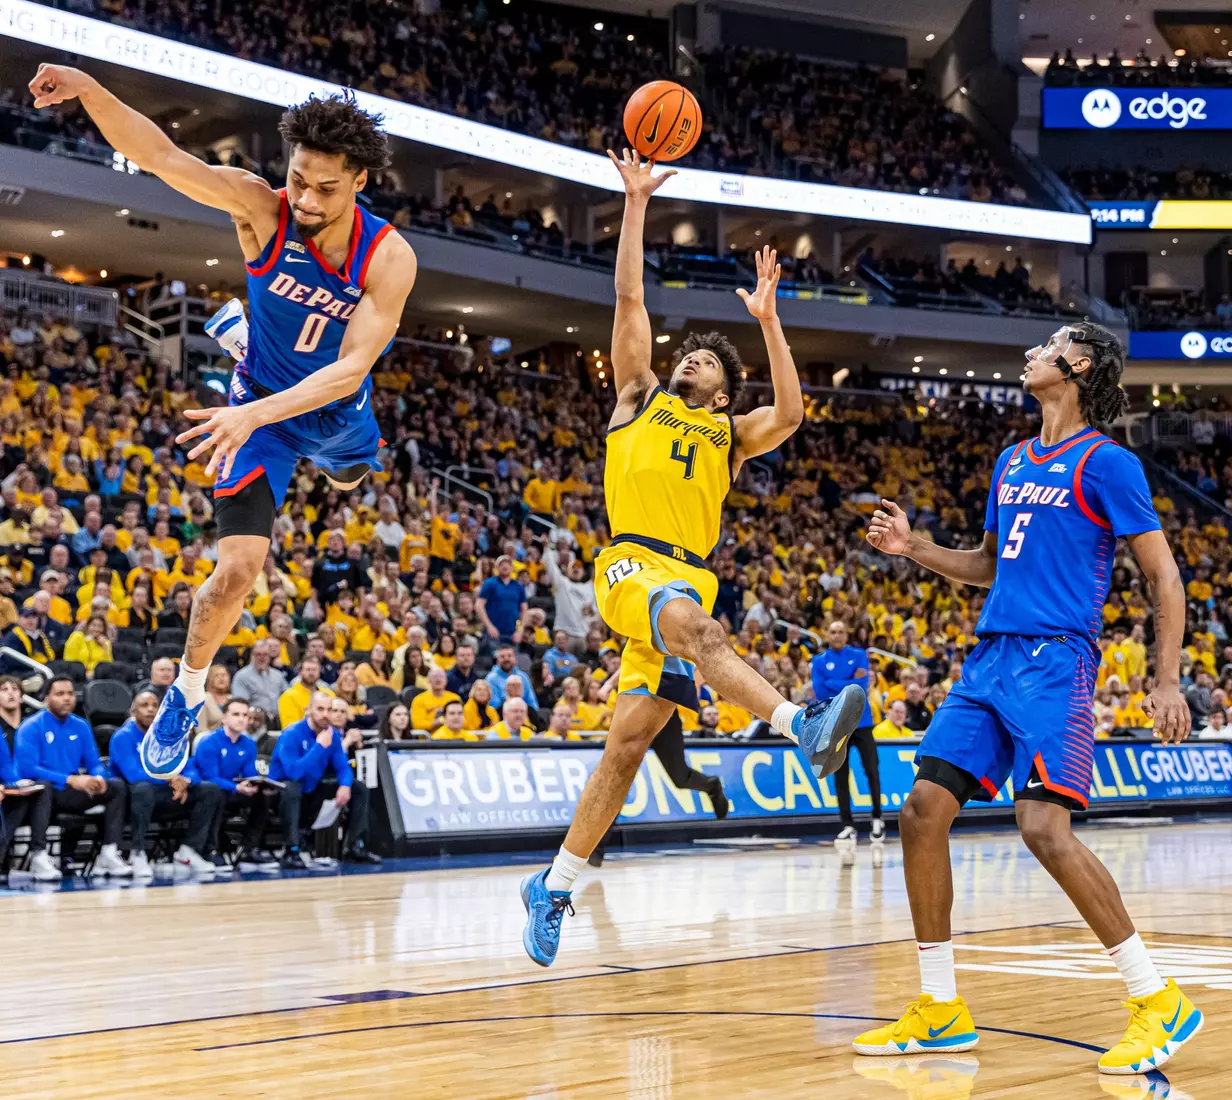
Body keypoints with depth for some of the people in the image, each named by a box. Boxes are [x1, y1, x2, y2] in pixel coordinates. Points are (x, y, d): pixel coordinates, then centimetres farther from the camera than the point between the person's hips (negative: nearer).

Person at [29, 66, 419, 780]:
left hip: (339, 409, 3)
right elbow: (160, 154, -39)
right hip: (263, 405, -3)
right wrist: (90, 90, -57)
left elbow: (352, 368, -35)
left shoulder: (390, 258, -29)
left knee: (350, 479, 41)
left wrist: (255, 415, -47)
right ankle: (187, 694, 10)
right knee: (239, 570, -19)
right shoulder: (262, 208, -29)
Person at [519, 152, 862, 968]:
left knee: (628, 744, 1)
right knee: (692, 622, -38)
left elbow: (790, 415, 3)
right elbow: (630, 298, 13)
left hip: (690, 577, 3)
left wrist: (768, 319, 2)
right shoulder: (641, 398, 19)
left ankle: (555, 887, 8)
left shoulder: (730, 434, 23)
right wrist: (637, 205, 9)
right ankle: (802, 724, -56)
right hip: (633, 561, -3)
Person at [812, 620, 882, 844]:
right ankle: (847, 825, 7)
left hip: (861, 722, 0)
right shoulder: (818, 661, 4)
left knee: (872, 771, -2)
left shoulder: (859, 655, 4)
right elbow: (820, 692, -10)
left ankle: (877, 819, 14)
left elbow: (862, 686, -10)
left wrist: (833, 685, -10)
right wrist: (850, 684, -11)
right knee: (840, 775, 1)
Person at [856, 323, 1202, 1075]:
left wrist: (1168, 681, -14)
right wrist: (913, 547, 15)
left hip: (1055, 662, -8)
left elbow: (1164, 575, -5)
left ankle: (1160, 1002, -7)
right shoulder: (1011, 462, 18)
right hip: (990, 658, 8)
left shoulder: (1105, 462, -4)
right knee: (924, 811, -1)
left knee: (1045, 829, -21)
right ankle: (941, 1010, 10)